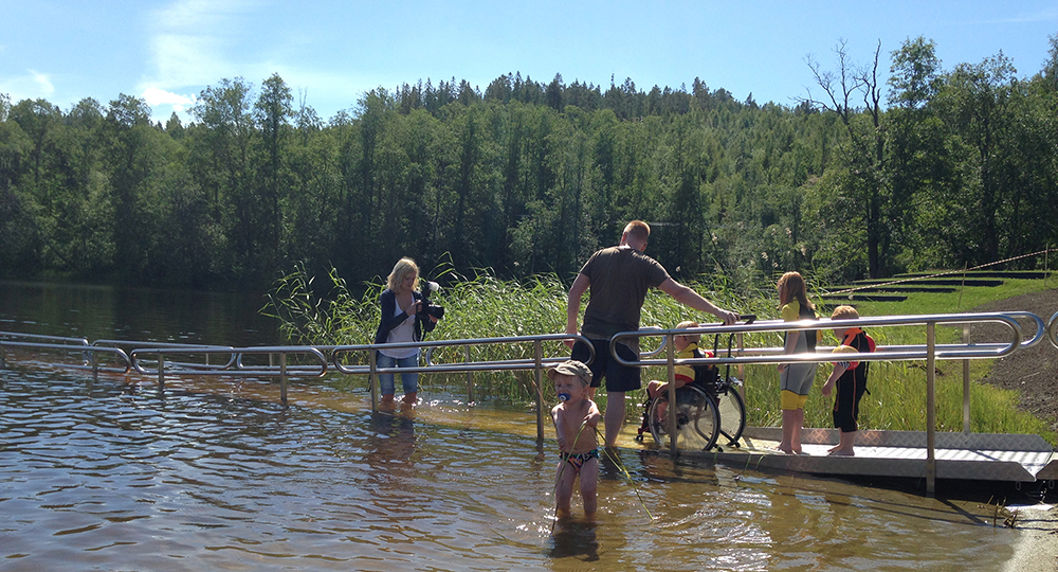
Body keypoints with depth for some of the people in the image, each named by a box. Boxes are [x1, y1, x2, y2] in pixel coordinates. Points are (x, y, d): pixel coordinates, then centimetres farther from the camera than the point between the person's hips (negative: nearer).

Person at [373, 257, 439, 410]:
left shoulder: (418, 297, -1)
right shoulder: (387, 297, -10)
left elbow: (427, 327, -2)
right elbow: (387, 324, -22)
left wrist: (433, 320, -25)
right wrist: (408, 313, -33)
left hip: (410, 352, 3)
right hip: (387, 351, -3)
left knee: (412, 394, -2)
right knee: (387, 395, -1)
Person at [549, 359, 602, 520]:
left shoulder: (587, 405, -13)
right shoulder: (557, 410, -11)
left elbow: (594, 410, -38)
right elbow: (559, 423, -34)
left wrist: (594, 417, -65)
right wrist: (561, 437, -58)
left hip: (589, 457, -1)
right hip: (567, 457, 1)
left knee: (588, 490, -19)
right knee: (562, 494, -12)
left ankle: (589, 519, 8)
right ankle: (563, 518, 18)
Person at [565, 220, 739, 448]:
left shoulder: (599, 257, 8)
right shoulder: (646, 265, 0)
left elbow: (574, 292, 5)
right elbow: (679, 292, -9)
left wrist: (571, 329, 14)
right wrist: (717, 311, -10)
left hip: (591, 334, 3)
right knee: (616, 394, 3)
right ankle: (609, 446, 5)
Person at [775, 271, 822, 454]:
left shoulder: (790, 308, -6)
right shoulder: (810, 309, 17)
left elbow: (793, 334, -18)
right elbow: (818, 336, 15)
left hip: (796, 360, -8)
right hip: (812, 360, 8)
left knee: (788, 402, -8)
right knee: (799, 403, 13)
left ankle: (786, 444, -12)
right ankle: (796, 443, 17)